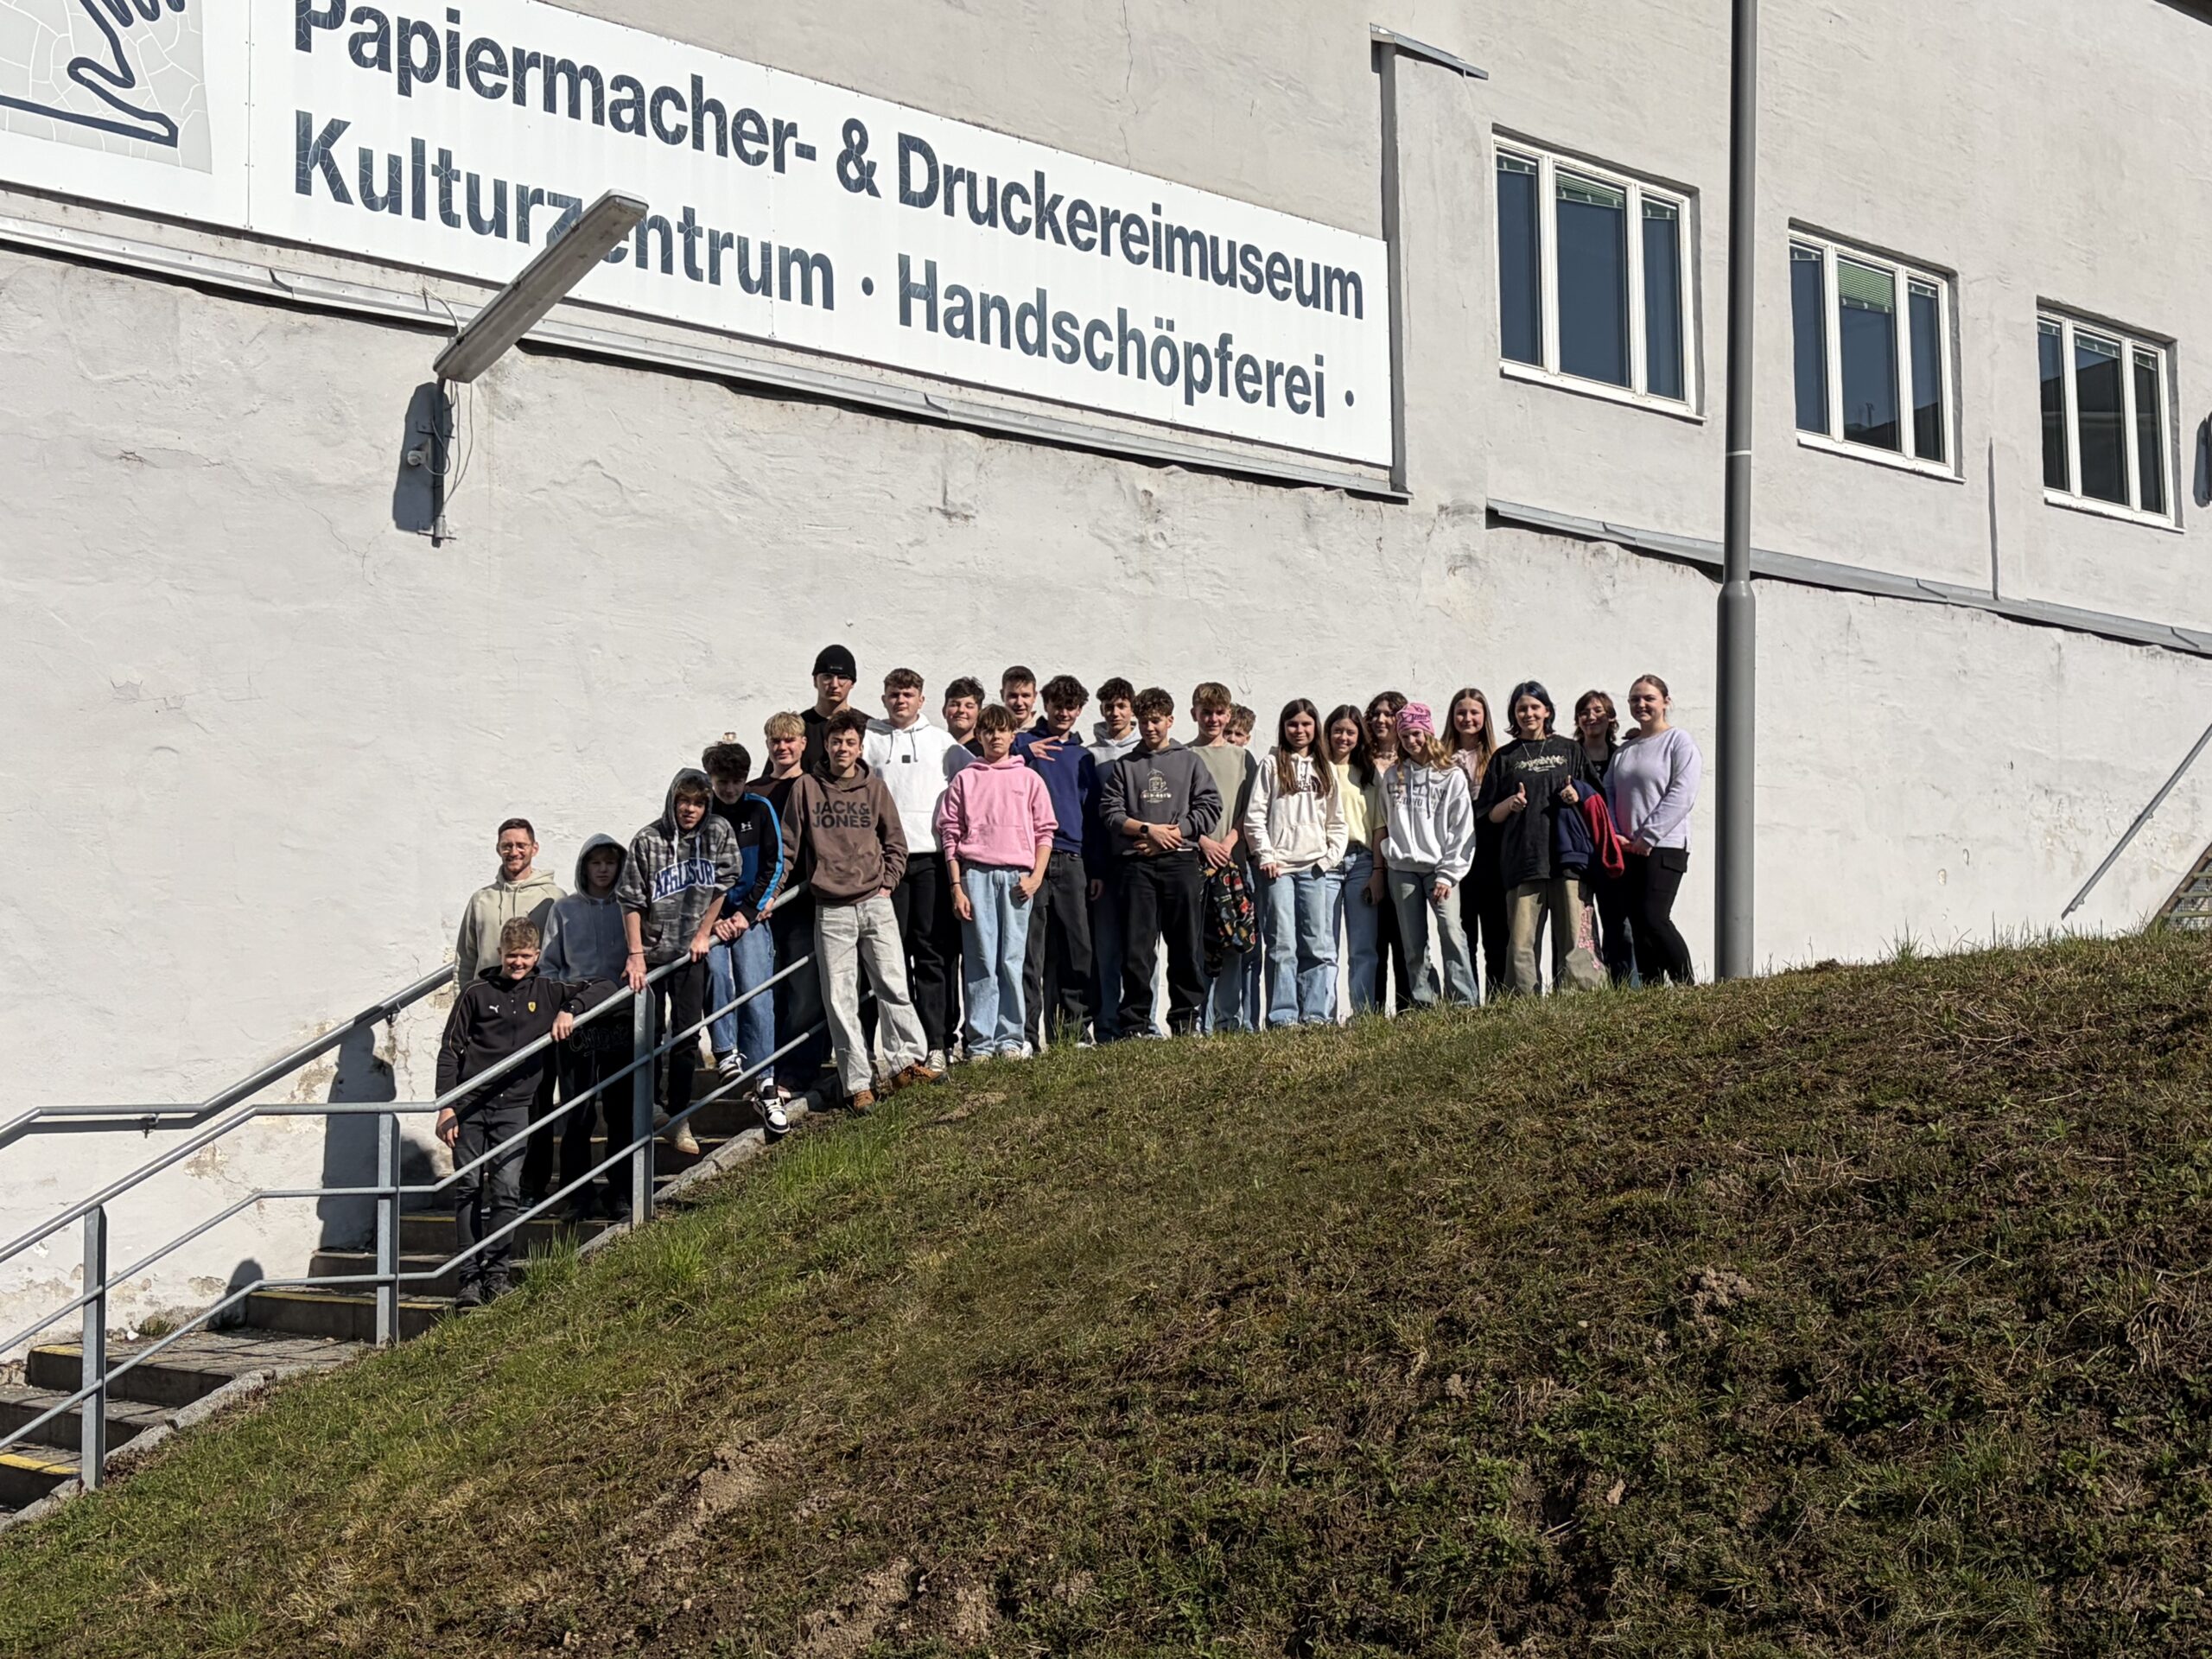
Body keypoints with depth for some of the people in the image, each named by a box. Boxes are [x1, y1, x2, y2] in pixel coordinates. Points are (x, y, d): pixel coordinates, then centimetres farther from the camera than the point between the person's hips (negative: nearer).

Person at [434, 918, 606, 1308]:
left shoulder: (547, 992, 8)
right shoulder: (476, 993, 5)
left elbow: (603, 991, 11)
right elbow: (450, 1050, 6)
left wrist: (570, 1009, -8)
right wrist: (445, 1106, -2)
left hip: (513, 1107, 0)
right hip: (470, 1104, 0)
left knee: (506, 1190, -8)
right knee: (468, 1189, -1)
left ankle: (496, 1275, 1)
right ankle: (470, 1278, 4)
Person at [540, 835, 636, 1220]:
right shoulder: (564, 910, 9)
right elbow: (549, 966, 9)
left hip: (621, 1023, 0)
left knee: (622, 1111, 2)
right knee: (577, 1114, -1)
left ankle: (621, 1193, 9)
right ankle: (579, 1196, 4)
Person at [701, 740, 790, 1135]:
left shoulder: (760, 810, 5)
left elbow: (773, 865, 4)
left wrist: (747, 913, -6)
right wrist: (713, 921, -8)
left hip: (751, 914, 0)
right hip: (710, 916, 0)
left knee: (756, 995, -9)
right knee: (716, 971, -29)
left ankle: (764, 1087, -7)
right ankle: (726, 1051, -13)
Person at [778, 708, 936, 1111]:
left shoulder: (874, 787, 7)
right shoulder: (806, 787, 3)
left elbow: (895, 841, 14)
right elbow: (788, 846, 7)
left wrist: (888, 881, 3)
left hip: (876, 904, 1)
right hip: (831, 910, -1)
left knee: (893, 986, -2)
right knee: (841, 999, -1)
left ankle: (907, 1062, 10)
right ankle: (857, 1083, 2)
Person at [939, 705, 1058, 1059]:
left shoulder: (1029, 779, 12)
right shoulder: (965, 779, 11)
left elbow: (1044, 831, 9)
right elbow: (950, 834, 7)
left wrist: (1036, 876, -3)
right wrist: (956, 885, -1)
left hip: (1017, 876, 0)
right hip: (976, 874, 0)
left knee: (1012, 960, -1)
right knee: (980, 960, -3)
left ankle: (1009, 1039, 3)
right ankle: (981, 1041, -2)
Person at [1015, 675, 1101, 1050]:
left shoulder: (1084, 758, 20)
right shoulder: (1024, 744, 7)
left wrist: (1096, 869, 14)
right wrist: (1023, 753, -23)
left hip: (1072, 862, 4)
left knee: (1077, 952, 2)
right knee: (1029, 951, -7)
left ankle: (1067, 1032, 8)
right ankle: (1027, 1033, -7)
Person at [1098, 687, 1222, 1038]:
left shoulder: (1190, 762, 13)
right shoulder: (1123, 766, 14)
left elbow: (1210, 808, 4)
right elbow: (1110, 813, 4)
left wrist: (1174, 832, -7)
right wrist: (1149, 829, -9)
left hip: (1181, 862, 0)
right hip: (1137, 865, 0)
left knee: (1186, 944, 0)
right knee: (1136, 947, -3)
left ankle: (1186, 1018, 7)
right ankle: (1134, 1023, 0)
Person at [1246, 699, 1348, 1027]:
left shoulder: (1325, 769, 16)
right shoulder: (1272, 765, 5)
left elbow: (1337, 821, 15)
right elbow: (1254, 816, 0)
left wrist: (1332, 856, 2)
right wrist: (1265, 856, -7)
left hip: (1314, 868, 3)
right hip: (1278, 866, -3)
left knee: (1319, 945, -1)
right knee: (1282, 944, -6)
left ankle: (1317, 1014, 2)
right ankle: (1283, 1016, -5)